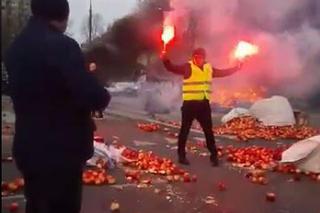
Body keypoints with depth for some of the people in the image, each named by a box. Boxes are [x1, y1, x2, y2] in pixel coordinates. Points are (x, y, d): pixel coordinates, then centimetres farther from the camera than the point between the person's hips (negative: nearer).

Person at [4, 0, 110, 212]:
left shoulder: (16, 47, 8)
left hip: (28, 148, 8)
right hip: (61, 150, -8)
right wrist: (103, 96, -1)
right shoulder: (62, 45, -19)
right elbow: (93, 96, -24)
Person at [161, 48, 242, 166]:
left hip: (204, 103, 5)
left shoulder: (209, 68, 10)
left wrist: (237, 68, 18)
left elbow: (223, 73, 22)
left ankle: (214, 156, 20)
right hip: (190, 103, -5)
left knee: (208, 130, 10)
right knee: (185, 130, 3)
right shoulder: (188, 67, -6)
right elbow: (172, 68, -18)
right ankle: (181, 155, 15)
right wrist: (165, 60, -35)